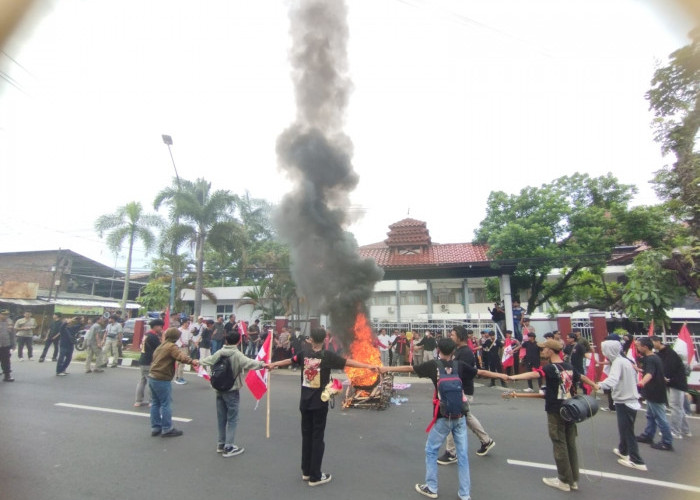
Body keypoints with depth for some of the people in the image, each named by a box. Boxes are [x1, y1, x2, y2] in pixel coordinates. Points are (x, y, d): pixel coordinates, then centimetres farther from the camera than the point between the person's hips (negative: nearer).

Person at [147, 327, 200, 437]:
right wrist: (192, 361, -41)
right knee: (165, 404, -1)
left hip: (152, 377, 10)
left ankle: (155, 428, 24)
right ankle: (167, 429, 6)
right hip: (162, 380, -10)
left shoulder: (160, 346, 17)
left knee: (155, 403, 16)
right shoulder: (171, 346, -13)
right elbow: (181, 356, -31)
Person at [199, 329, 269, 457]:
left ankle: (221, 444, 28)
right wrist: (262, 364, -44)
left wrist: (199, 361, 39)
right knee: (232, 419, 3)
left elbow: (206, 360, 17)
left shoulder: (218, 353, 1)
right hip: (231, 390, -6)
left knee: (221, 418, 17)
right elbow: (249, 363, -34)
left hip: (219, 389, 6)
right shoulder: (237, 354, -17)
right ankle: (229, 447, 5)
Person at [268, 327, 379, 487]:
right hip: (319, 402, -4)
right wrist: (368, 366, -19)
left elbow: (288, 361, 15)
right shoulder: (328, 355, -14)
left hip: (305, 402, 4)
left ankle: (306, 471, 29)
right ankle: (315, 476, 14)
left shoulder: (304, 354, -1)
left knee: (306, 435, 17)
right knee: (317, 437, 6)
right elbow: (348, 362, -19)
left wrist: (273, 364, 32)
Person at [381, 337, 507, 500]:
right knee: (462, 454, 14)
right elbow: (481, 372, 11)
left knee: (431, 451, 14)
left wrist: (388, 368, 7)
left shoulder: (433, 364, -7)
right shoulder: (460, 365, 0)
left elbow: (409, 368, -2)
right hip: (459, 416, 4)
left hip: (443, 417, -3)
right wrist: (501, 375, 27)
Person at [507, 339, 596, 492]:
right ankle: (574, 480, 25)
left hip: (556, 411, -7)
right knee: (570, 444, 14)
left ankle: (565, 481, 15)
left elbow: (533, 374, -36)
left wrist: (512, 377, -48)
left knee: (560, 445, 5)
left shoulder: (550, 368, -18)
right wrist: (594, 385, 45)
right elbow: (582, 377, 23)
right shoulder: (569, 367, 5)